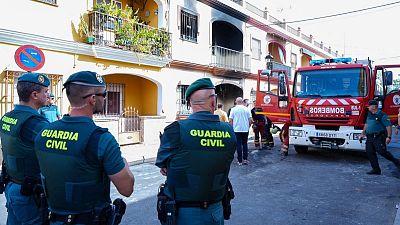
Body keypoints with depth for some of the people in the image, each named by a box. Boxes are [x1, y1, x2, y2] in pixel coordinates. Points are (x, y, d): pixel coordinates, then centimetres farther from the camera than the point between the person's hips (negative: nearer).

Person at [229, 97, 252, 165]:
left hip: (237, 129, -2)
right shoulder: (247, 109, 1)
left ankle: (240, 161, 5)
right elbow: (250, 120, 0)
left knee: (238, 145, 3)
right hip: (245, 129, 2)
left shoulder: (233, 109, -3)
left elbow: (230, 120, -5)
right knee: (245, 144, 14)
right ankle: (245, 159, 12)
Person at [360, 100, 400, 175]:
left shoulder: (382, 115, -10)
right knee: (370, 153, 3)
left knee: (382, 151, -13)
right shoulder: (369, 114, 14)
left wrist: (389, 137, -19)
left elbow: (389, 126, -13)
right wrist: (363, 133, 25)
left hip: (379, 137, -7)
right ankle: (376, 170, 10)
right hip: (369, 137, 8)